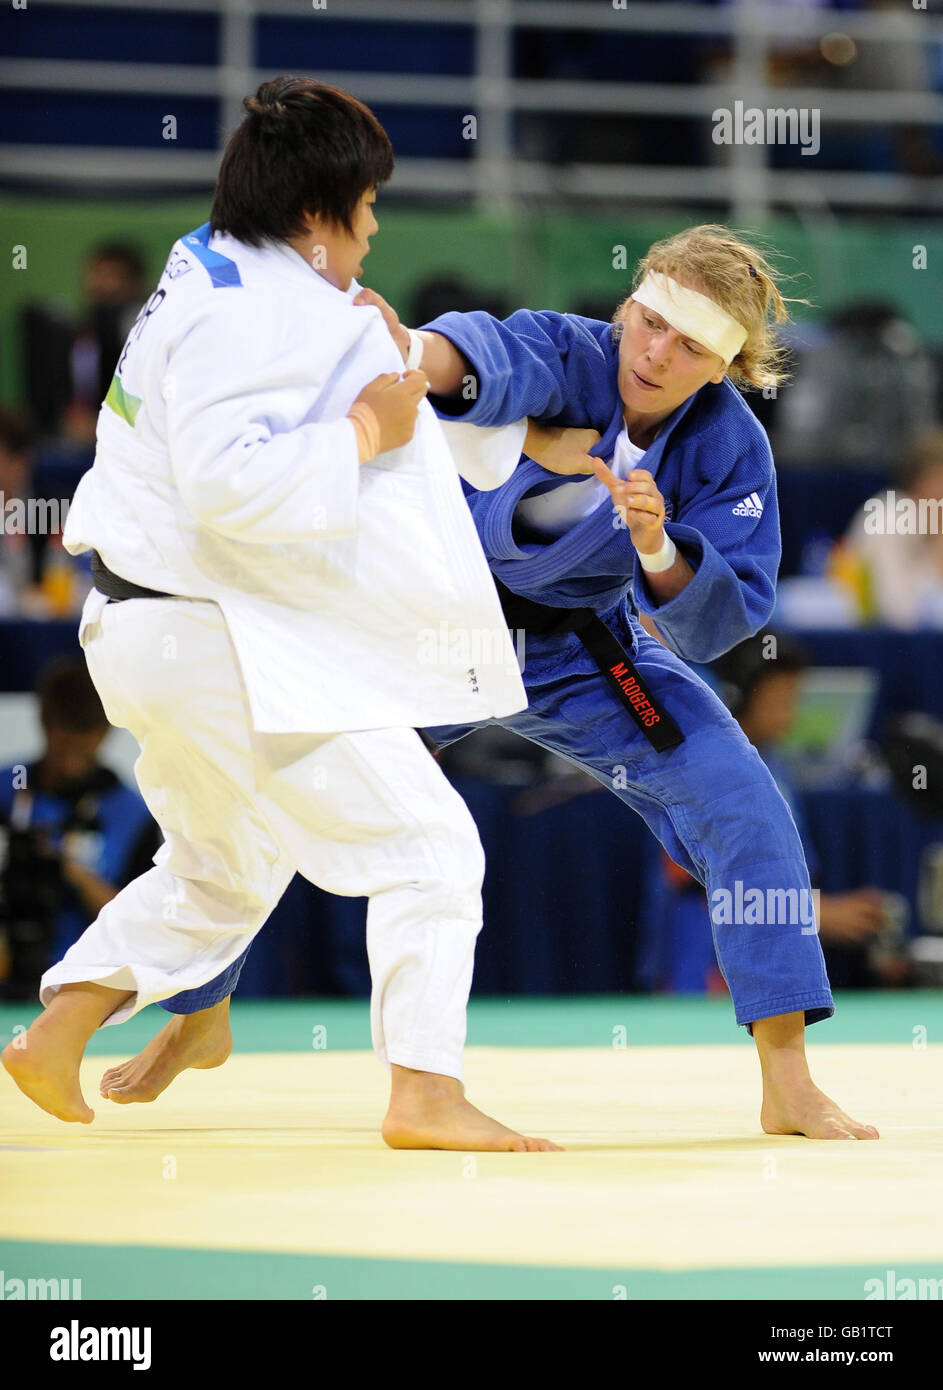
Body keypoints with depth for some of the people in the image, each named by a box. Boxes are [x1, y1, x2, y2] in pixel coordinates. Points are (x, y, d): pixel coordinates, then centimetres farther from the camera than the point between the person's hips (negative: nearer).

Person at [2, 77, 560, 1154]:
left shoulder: (212, 278, 12)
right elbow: (229, 479, -32)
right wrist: (364, 430, -23)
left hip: (155, 636, 11)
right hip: (220, 645, -11)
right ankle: (426, 1093, -14)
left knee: (223, 865, 28)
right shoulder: (250, 313, -21)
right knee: (422, 845, -9)